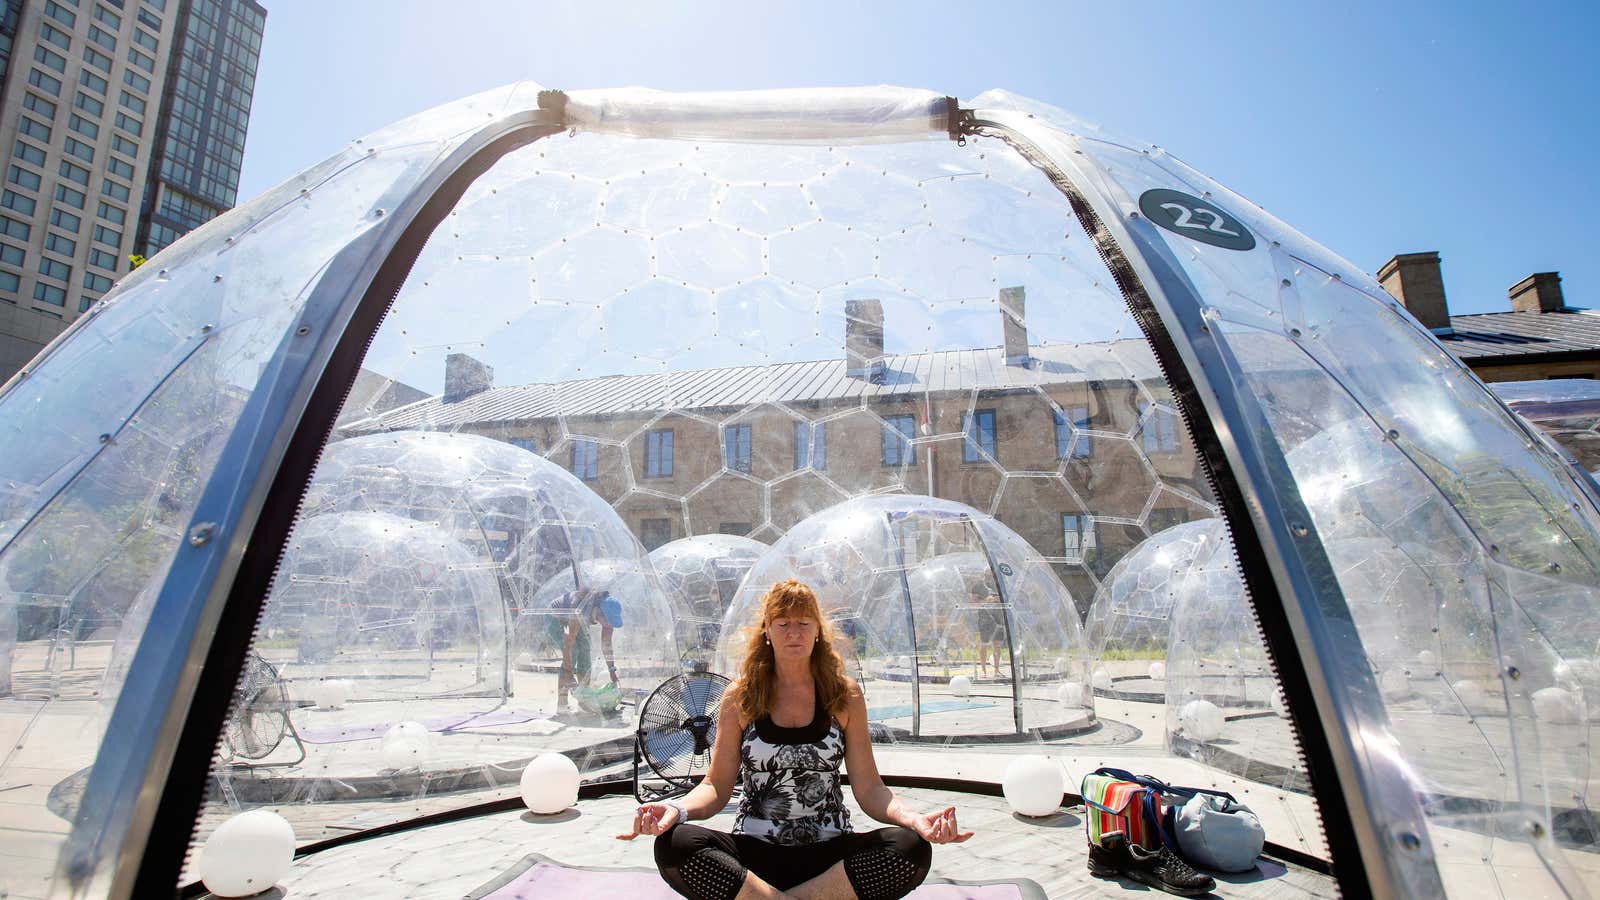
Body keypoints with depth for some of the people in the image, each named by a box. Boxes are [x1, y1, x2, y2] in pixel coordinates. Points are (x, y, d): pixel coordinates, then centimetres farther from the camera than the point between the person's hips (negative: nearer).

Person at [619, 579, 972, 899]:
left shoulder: (846, 696, 3)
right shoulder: (740, 697, 2)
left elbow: (868, 787, 1)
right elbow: (717, 785, 1)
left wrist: (914, 818, -20)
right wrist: (677, 809, -21)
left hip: (829, 854, 1)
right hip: (753, 853, 0)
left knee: (912, 848, -27)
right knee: (673, 844, -28)